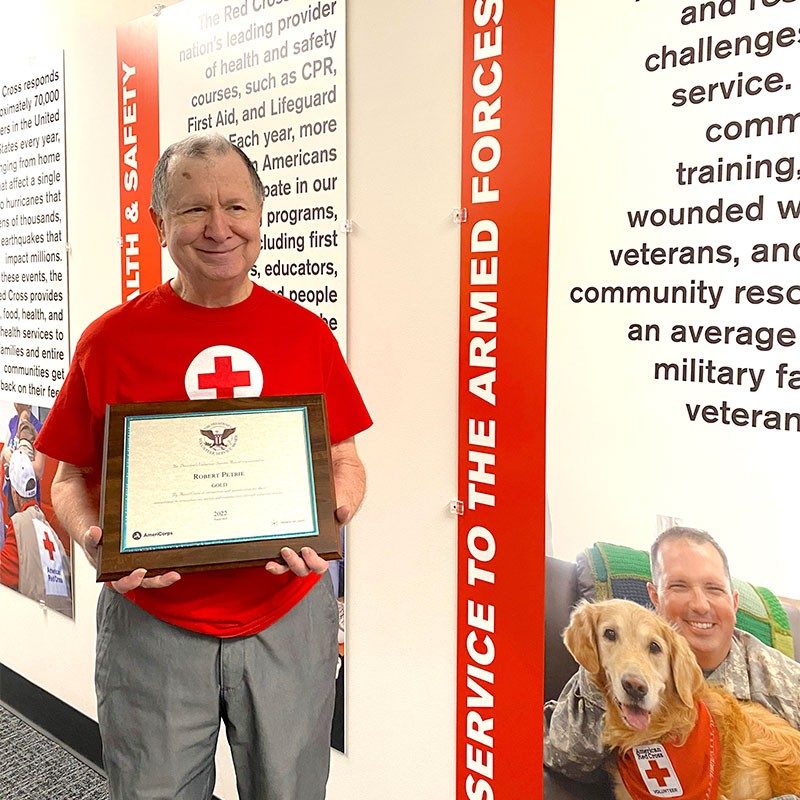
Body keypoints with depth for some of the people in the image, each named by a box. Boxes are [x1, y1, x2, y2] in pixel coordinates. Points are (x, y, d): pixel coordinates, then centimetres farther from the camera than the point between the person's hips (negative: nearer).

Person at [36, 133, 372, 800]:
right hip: (151, 624, -1)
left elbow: (345, 462, 7)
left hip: (289, 617, 1)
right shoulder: (111, 339, -3)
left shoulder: (307, 333, 0)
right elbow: (71, 478, 4)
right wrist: (96, 543, -16)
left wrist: (329, 523, -13)